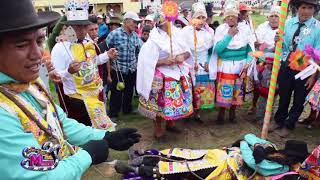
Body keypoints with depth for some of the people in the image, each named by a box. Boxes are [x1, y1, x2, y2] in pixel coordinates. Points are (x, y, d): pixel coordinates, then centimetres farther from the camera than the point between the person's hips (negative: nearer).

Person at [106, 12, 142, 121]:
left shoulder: (135, 35, 4)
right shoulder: (114, 34, -13)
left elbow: (138, 51, 17)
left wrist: (137, 63, 15)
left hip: (132, 70, 5)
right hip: (118, 70, -5)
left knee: (129, 91, 18)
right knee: (116, 92, 4)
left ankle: (127, 109, 37)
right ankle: (113, 114, 19)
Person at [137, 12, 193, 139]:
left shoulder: (176, 35, 3)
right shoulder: (154, 40, -13)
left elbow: (187, 52, 10)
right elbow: (146, 61, -17)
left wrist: (183, 57, -13)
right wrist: (165, 61, -24)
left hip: (178, 74, 6)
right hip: (161, 77, -6)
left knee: (175, 101, 14)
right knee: (160, 103, 1)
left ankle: (170, 124, 34)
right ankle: (158, 128, 20)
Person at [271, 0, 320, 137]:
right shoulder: (289, 23, -2)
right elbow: (283, 45, 4)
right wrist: (278, 41, -19)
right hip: (286, 66, 3)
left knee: (298, 100, 14)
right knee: (283, 97, 18)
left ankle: (288, 125, 35)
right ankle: (279, 121, 40)